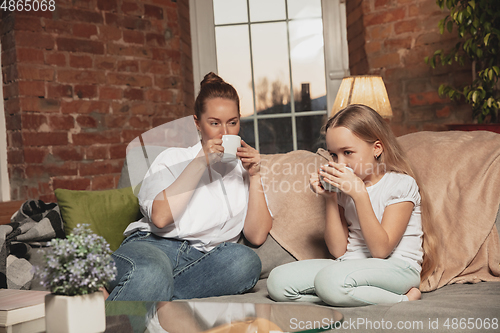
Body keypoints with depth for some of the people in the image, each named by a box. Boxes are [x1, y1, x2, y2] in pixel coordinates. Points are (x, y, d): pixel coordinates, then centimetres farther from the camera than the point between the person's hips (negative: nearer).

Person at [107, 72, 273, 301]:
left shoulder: (242, 169, 22)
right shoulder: (173, 158, 14)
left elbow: (257, 236, 8)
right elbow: (160, 217, -7)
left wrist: (254, 175, 3)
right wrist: (201, 161, -5)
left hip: (204, 260, 3)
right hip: (153, 245, -3)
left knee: (246, 260, -33)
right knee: (151, 274, -40)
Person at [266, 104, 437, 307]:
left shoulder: (401, 184, -7)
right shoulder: (343, 187, 10)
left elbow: (381, 250, -16)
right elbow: (339, 250, 4)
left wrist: (360, 194, -20)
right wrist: (330, 198, -4)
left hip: (396, 269, -6)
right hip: (351, 266, 7)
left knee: (329, 279, -36)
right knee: (277, 280, -12)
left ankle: (403, 299, -14)